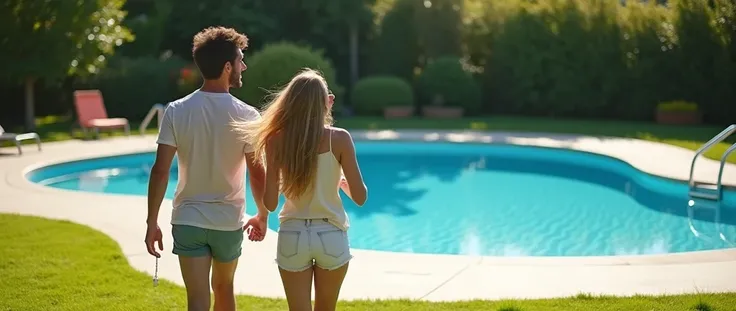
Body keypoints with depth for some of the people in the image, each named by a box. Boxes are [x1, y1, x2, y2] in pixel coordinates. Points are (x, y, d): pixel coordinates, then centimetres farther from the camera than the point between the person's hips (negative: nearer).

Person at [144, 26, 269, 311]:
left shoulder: (176, 111, -7)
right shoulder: (246, 116, -10)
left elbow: (160, 171, -10)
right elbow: (257, 173, -9)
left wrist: (152, 222, -3)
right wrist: (262, 215, 7)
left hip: (188, 221, 0)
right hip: (229, 222, 0)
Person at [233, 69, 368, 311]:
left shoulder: (277, 141, -7)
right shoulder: (339, 139, -10)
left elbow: (270, 203, -6)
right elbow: (360, 197, -7)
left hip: (293, 236, 0)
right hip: (331, 236, 0)